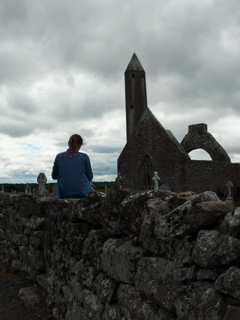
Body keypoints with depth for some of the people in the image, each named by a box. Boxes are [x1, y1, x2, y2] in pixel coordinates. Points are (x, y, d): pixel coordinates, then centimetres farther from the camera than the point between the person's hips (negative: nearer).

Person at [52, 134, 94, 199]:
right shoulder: (84, 157, -6)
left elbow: (54, 176, 9)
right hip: (83, 192, -2)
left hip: (64, 194, 2)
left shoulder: (59, 157, -1)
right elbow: (90, 177, -1)